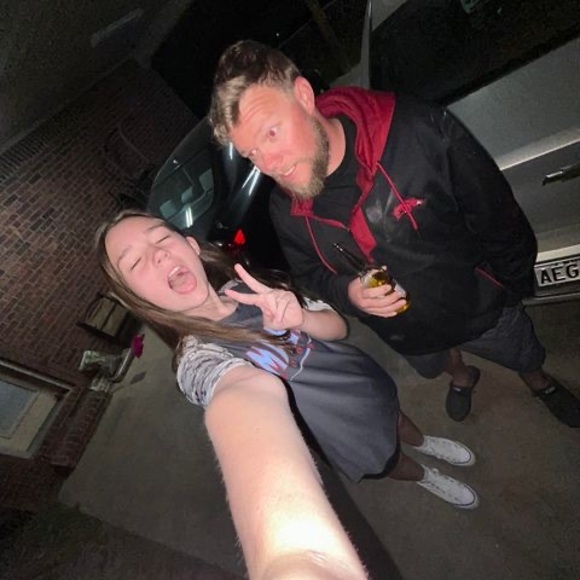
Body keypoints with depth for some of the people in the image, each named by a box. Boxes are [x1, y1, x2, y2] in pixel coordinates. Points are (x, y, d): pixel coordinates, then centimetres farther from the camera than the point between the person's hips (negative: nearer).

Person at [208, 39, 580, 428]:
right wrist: (348, 293, -27)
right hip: (405, 334, 3)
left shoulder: (416, 129, -33)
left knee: (525, 355, 28)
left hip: (480, 304, -2)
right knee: (435, 366, 34)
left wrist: (515, 281, -4)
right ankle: (461, 376, 73)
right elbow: (310, 273, -5)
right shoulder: (285, 210, -22)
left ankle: (541, 383, 68)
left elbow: (495, 210, -18)